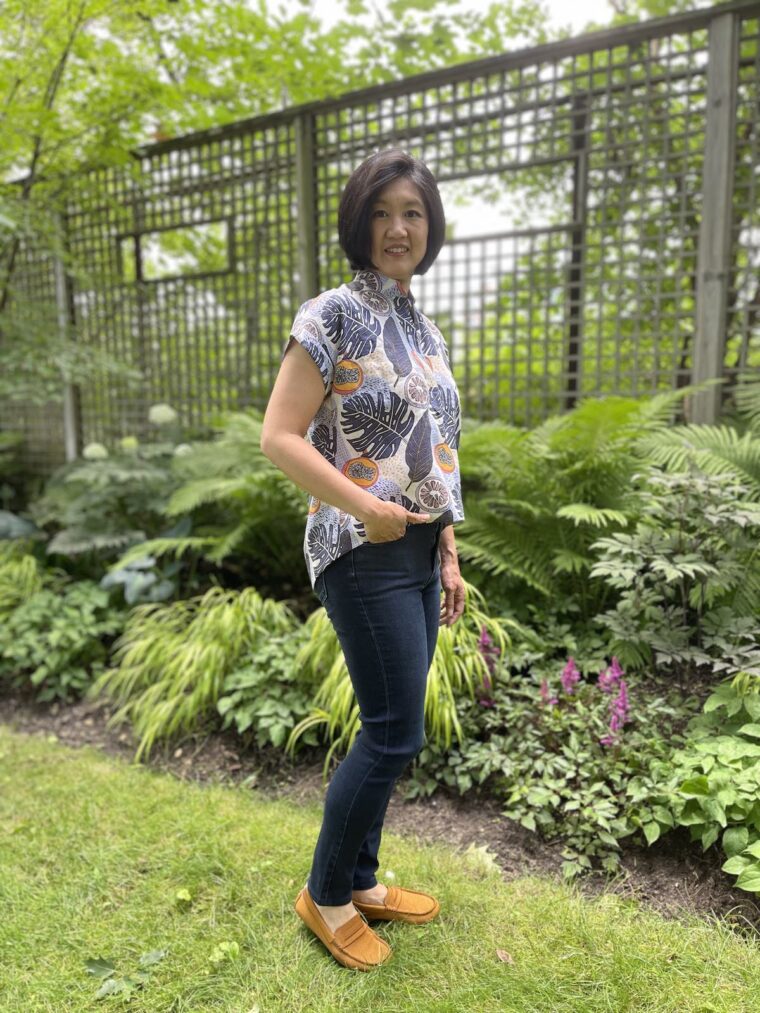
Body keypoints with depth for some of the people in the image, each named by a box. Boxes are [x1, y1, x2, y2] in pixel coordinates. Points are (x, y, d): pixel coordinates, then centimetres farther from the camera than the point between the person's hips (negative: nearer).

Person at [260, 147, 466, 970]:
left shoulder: (426, 331, 15)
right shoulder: (333, 316, -8)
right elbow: (279, 438, -14)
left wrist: (448, 555, 14)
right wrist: (364, 507, -19)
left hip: (418, 552, 8)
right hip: (364, 553, -8)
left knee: (389, 731, 14)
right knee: (396, 735, -2)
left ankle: (361, 880, 33)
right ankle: (326, 894, 21)